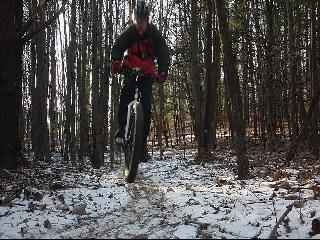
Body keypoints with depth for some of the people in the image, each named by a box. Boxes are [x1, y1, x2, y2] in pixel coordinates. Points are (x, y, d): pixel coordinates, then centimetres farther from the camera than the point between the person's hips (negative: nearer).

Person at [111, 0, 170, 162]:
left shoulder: (155, 35, -11)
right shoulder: (129, 33, -10)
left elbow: (163, 54, -19)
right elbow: (117, 48, -21)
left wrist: (162, 73, -37)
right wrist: (115, 63, -44)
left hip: (147, 73, 0)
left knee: (146, 106, -8)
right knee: (125, 94, -30)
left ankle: (143, 142, -2)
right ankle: (121, 129, -22)